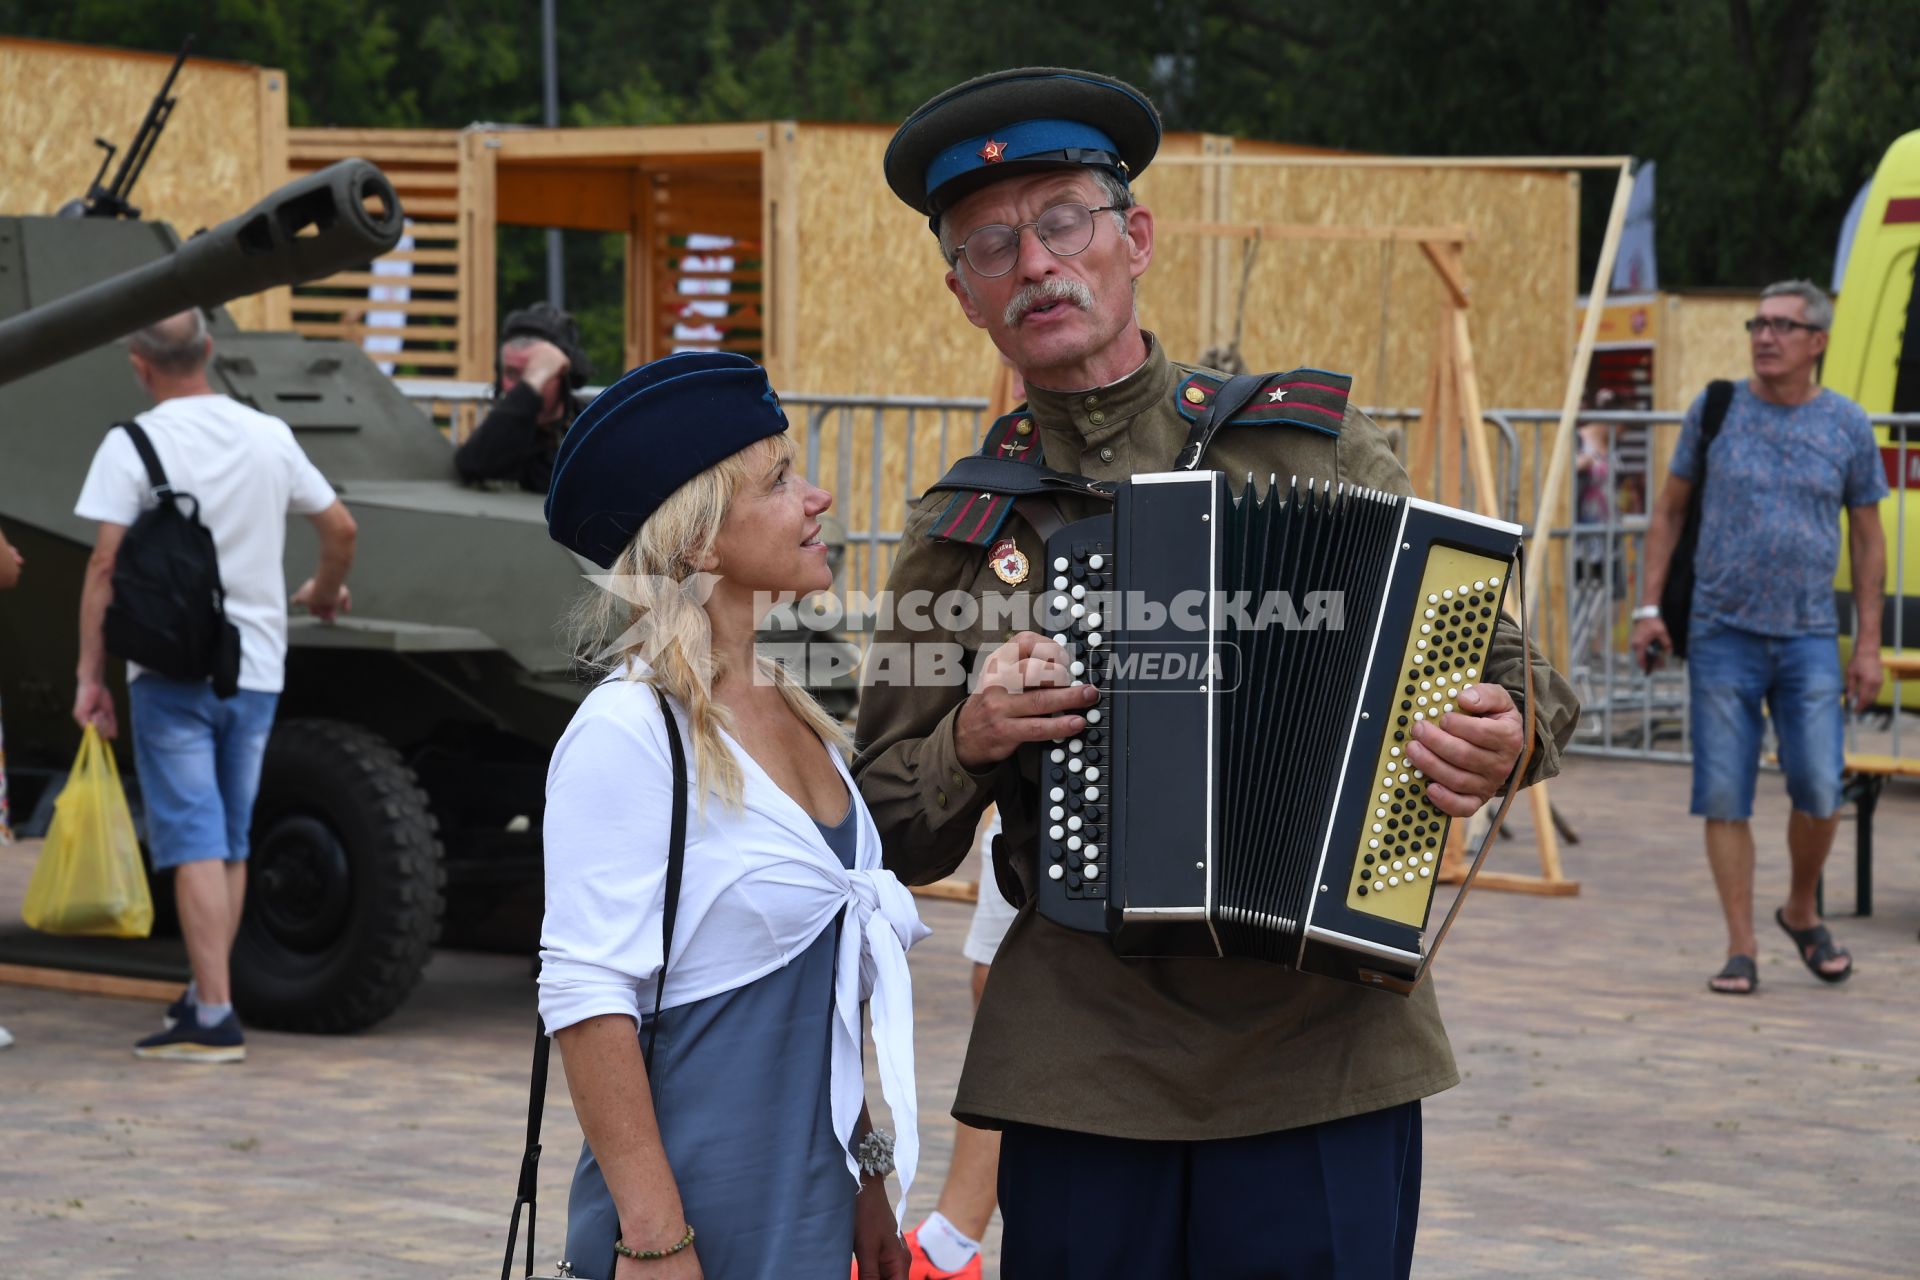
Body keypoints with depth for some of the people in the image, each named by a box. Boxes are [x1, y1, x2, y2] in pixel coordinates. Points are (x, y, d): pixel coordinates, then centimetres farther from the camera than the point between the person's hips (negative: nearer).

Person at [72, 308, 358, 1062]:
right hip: (257, 668, 4)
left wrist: (91, 674, -6)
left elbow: (106, 567, -11)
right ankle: (205, 993, 23)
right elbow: (340, 528, 14)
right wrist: (324, 593, 33)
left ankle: (214, 1019, -10)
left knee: (195, 843, -5)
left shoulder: (133, 445, -8)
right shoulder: (269, 436, 6)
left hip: (173, 669, -4)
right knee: (232, 842, 15)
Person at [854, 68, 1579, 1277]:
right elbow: (892, 837, 11)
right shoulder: (960, 531, 9)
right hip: (1079, 1071, 1)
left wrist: (1503, 739, -12)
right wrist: (970, 741, -8)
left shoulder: (1310, 439, 5)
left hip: (1325, 1045, -1)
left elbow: (1507, 669, 10)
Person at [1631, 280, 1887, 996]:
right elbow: (1670, 512, 11)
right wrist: (1649, 606, 3)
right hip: (1722, 634, 0)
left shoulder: (1847, 426, 4)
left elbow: (1867, 540, 9)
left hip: (1809, 638, 0)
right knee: (1725, 798, -2)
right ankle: (1741, 950, 6)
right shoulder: (1716, 411, 3)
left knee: (1819, 793, -7)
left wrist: (1868, 646, 4)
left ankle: (1803, 912, 20)